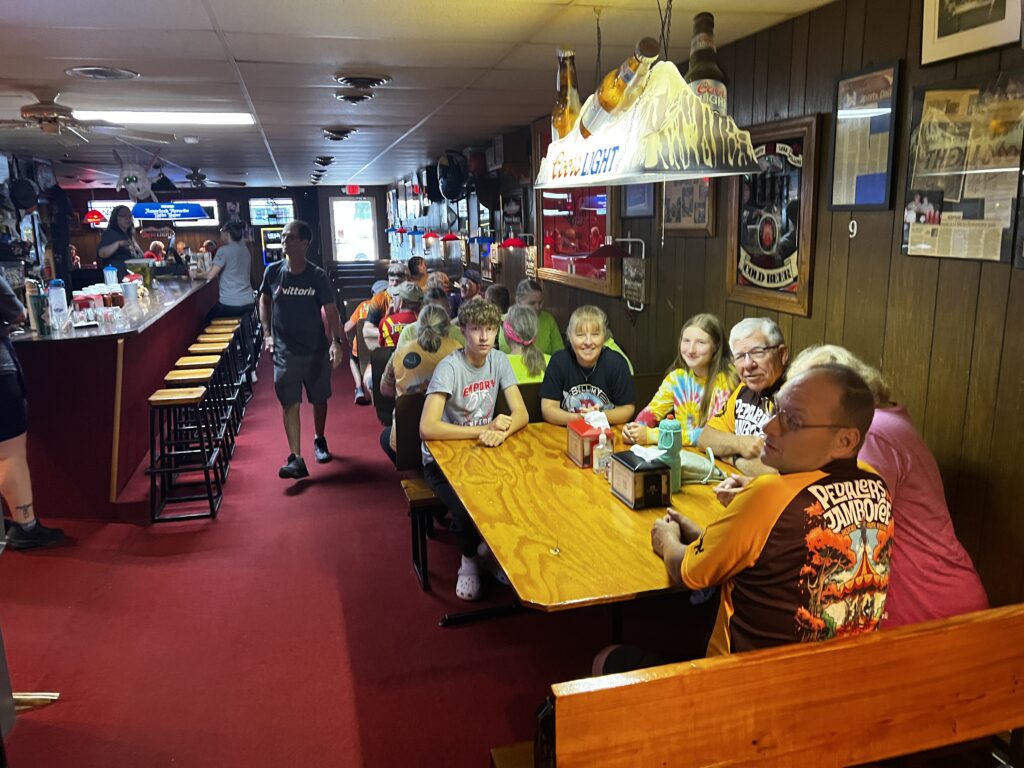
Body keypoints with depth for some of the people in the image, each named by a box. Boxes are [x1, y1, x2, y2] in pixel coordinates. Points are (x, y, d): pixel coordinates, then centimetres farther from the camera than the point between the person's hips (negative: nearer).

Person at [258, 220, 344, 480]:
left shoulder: (317, 276, -9)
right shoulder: (273, 272, -4)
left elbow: (331, 310, -9)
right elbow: (264, 301, 13)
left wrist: (336, 342, -23)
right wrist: (267, 333, 3)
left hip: (316, 350, 0)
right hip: (285, 351, 0)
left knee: (319, 400, 15)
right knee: (290, 404, -6)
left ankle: (319, 441, 39)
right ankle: (296, 458, -6)